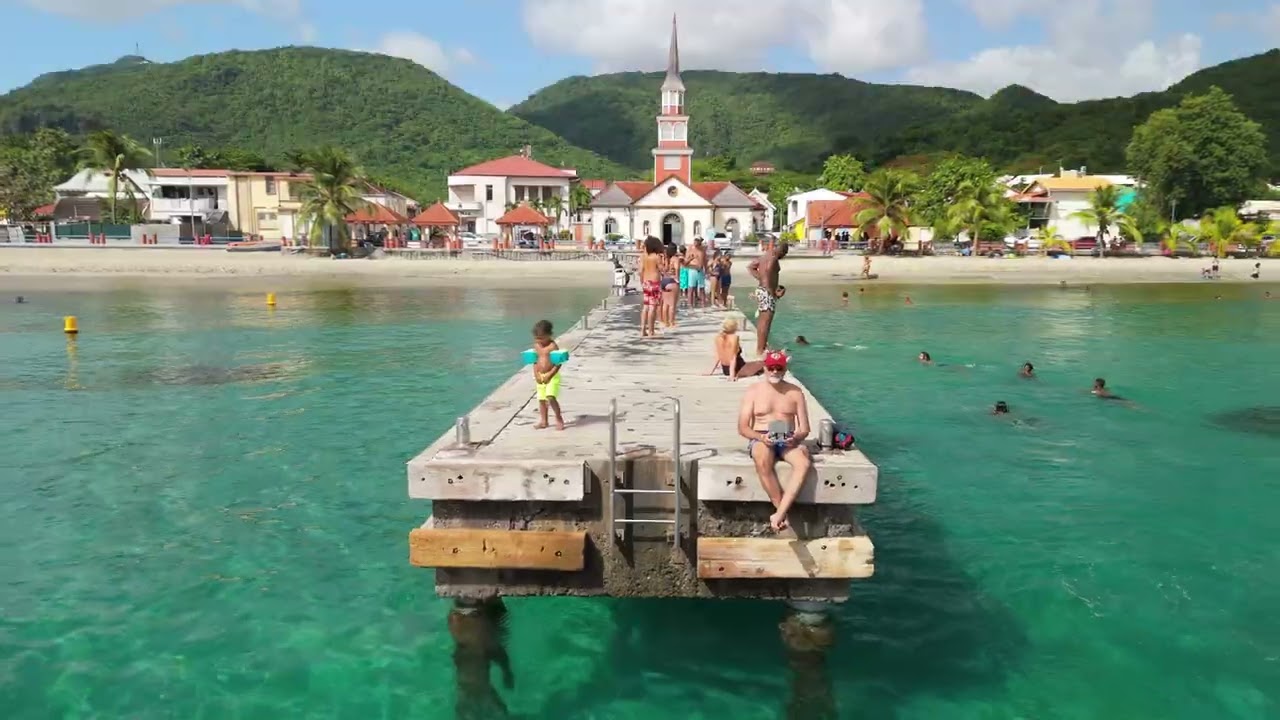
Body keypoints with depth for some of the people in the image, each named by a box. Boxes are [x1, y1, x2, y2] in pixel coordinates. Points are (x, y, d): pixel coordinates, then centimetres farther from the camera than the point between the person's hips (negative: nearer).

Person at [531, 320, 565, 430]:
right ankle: (543, 421, 21)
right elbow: (535, 361, 11)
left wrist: (549, 375, -19)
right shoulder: (536, 346, 7)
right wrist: (536, 374, -2)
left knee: (551, 397, -20)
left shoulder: (552, 346, -13)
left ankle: (559, 418, -2)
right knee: (541, 399, 10)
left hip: (552, 376, -7)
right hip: (540, 377, 7)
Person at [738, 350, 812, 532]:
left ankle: (779, 514, -38)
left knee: (804, 462, -34)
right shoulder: (754, 391, 8)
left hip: (788, 440, 1)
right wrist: (760, 437, -19)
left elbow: (805, 428, 9)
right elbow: (743, 428, 2)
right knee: (762, 461, -39)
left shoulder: (795, 392, 12)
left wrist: (796, 438, -15)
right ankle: (783, 512, -29)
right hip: (761, 439, -1)